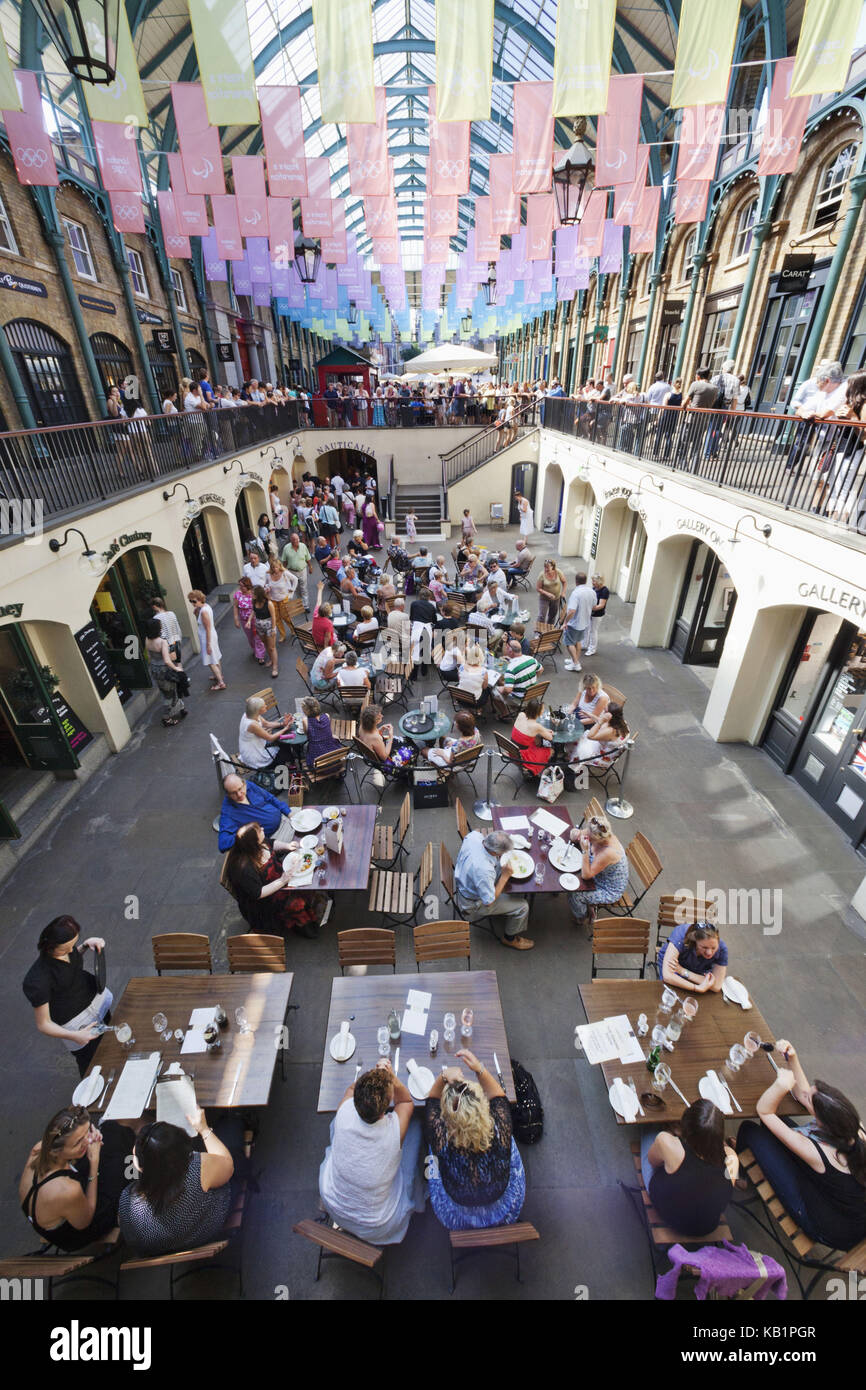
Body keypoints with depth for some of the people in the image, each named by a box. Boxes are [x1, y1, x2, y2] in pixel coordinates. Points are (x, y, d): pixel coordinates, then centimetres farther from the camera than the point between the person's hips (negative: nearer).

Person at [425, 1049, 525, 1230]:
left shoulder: (441, 1139, -37)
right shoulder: (501, 1132, -37)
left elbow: (431, 1100, -17)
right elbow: (498, 1097, -15)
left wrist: (442, 1076, -33)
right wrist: (480, 1069, -28)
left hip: (456, 1219, 0)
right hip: (505, 1210, 1)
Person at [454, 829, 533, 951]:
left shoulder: (473, 836, -24)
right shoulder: (484, 870, -42)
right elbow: (489, 902, -26)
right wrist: (504, 876, -24)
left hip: (462, 881, 7)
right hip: (473, 903, -7)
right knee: (522, 906, -1)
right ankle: (510, 938, 26)